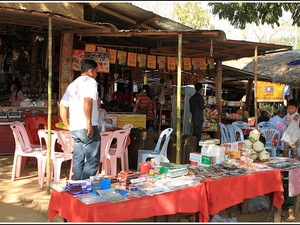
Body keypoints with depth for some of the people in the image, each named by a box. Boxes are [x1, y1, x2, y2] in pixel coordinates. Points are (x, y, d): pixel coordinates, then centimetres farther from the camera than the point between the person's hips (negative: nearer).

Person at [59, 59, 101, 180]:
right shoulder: (90, 81, -4)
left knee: (78, 160, 13)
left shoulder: (72, 85, 20)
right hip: (87, 128, -8)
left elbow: (62, 107, 19)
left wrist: (68, 126, 21)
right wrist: (89, 123, -22)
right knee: (92, 161, -3)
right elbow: (87, 101, -21)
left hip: (74, 129, 8)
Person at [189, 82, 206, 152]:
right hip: (199, 118, -7)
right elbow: (202, 106, -13)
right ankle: (197, 147, -6)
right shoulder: (200, 97, -8)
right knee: (199, 133, -5)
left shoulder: (192, 98, 13)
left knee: (194, 133, 11)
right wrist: (205, 105, 6)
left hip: (193, 118, 7)